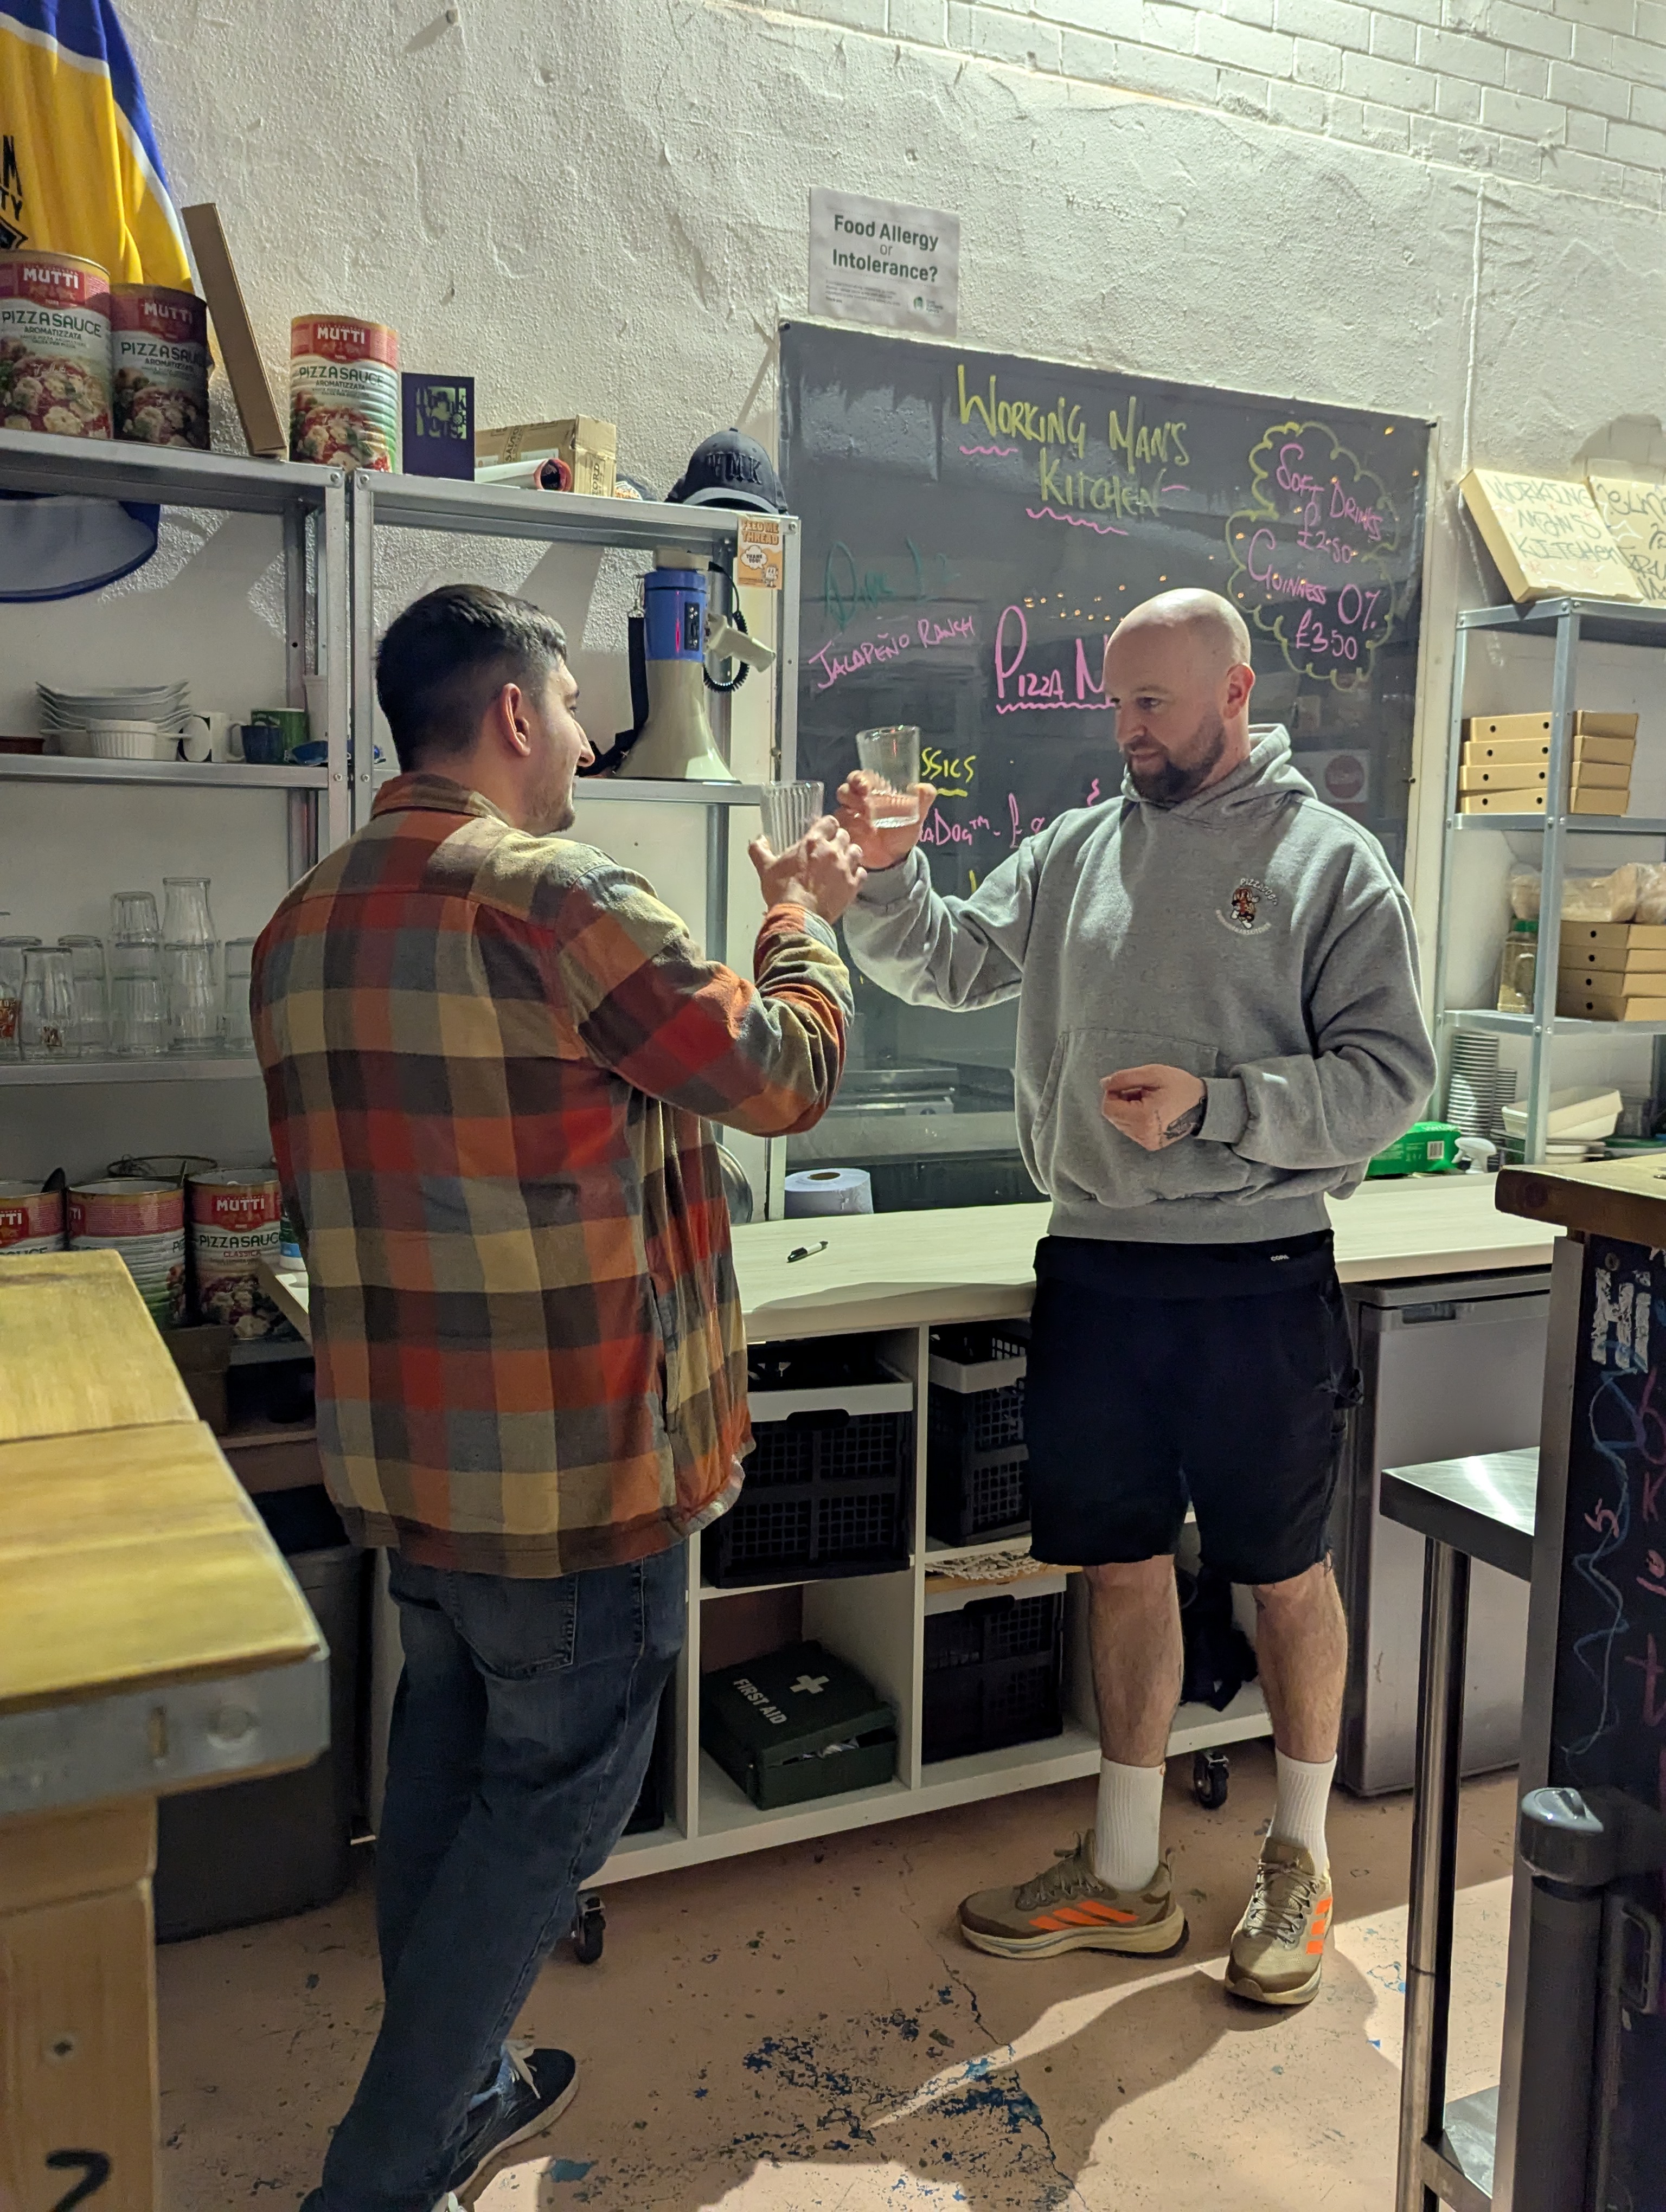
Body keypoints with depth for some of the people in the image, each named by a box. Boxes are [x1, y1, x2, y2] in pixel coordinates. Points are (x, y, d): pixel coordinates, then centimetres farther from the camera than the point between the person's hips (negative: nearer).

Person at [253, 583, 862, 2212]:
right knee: (556, 1792, 8)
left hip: (397, 1448, 8)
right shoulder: (550, 897, -20)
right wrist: (806, 916, 5)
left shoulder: (304, 925, 7)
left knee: (448, 1751, 21)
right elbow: (783, 1073, -12)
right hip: (570, 1458, -8)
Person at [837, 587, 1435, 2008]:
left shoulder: (1331, 863, -4)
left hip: (1259, 1276, -4)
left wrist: (1210, 1106, -20)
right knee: (1122, 1567, 13)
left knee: (1286, 1573, 11)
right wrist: (887, 877, -10)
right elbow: (945, 964, 9)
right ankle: (1124, 1876, 30)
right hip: (1096, 1266, 4)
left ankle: (1301, 1864, 34)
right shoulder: (1076, 851, 8)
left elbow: (1391, 1078, -9)